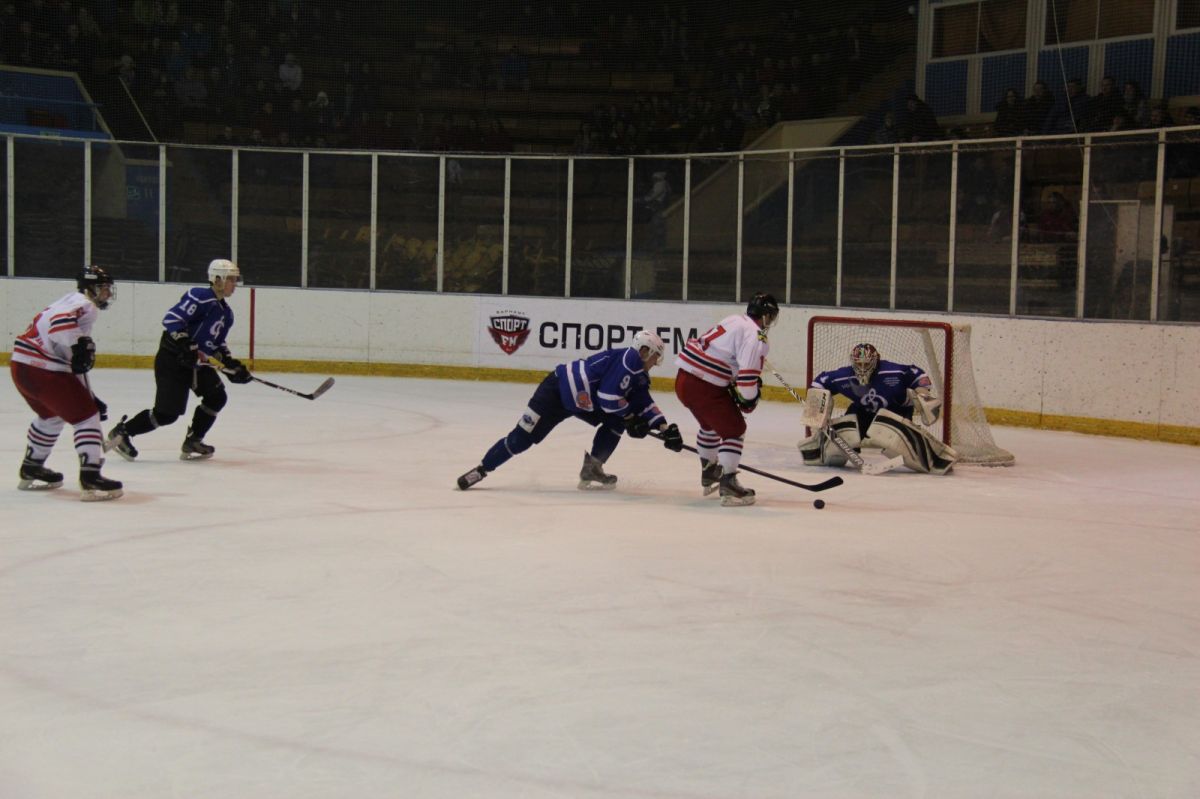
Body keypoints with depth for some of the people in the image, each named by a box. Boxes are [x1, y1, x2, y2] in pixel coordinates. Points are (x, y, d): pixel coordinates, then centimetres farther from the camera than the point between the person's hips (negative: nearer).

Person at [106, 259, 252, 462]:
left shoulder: (226, 313, 12)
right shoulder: (200, 297, -17)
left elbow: (218, 345, 20)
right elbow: (171, 319, -25)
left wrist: (233, 366, 8)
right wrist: (186, 346, -32)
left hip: (197, 362, 9)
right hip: (172, 360, -9)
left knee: (217, 397, 0)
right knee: (167, 413, -9)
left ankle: (192, 442, 13)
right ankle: (121, 432, 8)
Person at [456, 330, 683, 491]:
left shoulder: (639, 375, 9)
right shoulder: (629, 358, -22)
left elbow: (644, 404, 10)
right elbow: (608, 397, -27)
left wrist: (664, 428, -1)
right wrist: (631, 417, -14)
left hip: (582, 400, 9)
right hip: (557, 390, -9)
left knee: (618, 420, -1)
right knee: (522, 438, -8)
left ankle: (591, 470, 4)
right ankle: (481, 469, 7)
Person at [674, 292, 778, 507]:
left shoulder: (734, 321, 18)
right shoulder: (755, 336, -11)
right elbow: (747, 372, -20)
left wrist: (734, 390, 20)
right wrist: (749, 400, -4)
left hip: (684, 379, 10)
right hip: (704, 386, -9)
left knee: (711, 423, 30)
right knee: (734, 429, -1)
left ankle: (709, 473, 47)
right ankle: (728, 485, -9)